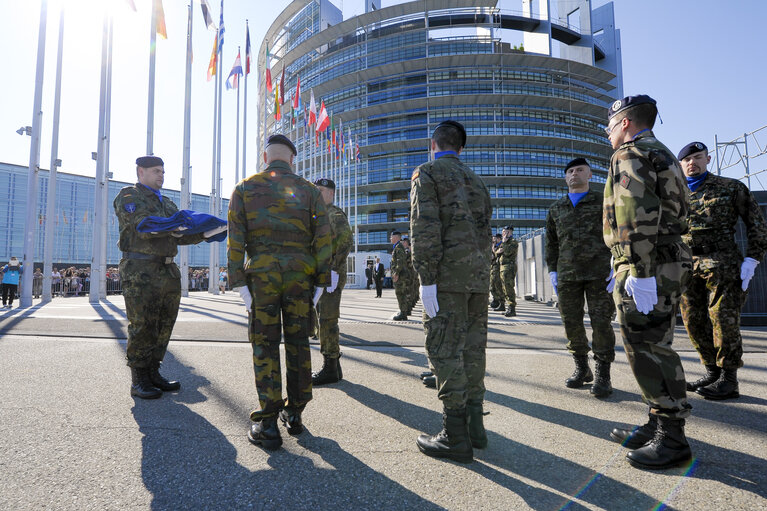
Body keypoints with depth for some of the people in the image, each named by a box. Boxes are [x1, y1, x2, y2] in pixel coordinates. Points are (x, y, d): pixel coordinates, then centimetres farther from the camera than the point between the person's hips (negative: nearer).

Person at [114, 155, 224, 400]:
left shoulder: (167, 203, 24)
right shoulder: (129, 196, 2)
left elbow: (179, 235, 15)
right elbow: (145, 227, -15)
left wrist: (202, 234, -4)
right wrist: (177, 224, -28)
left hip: (168, 271, 7)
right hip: (141, 272, -7)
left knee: (163, 327, 8)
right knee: (142, 327, -4)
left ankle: (153, 374, 19)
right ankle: (138, 381, 6)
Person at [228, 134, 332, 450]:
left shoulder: (245, 188, 7)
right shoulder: (309, 190, 8)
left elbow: (236, 238, -3)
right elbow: (323, 238, 0)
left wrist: (239, 282, -3)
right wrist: (320, 282, 3)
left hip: (262, 273, -1)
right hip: (300, 275, 1)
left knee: (265, 345, 2)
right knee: (298, 343, 10)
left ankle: (268, 425, 3)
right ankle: (294, 414, 19)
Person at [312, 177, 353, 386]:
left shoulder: (335, 214, -7)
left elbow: (346, 241, -22)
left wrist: (333, 271, -26)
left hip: (331, 274, -10)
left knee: (327, 320, -9)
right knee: (325, 320, 11)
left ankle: (330, 369, -2)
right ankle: (333, 366, 18)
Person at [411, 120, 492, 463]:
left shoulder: (427, 173, -1)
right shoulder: (475, 179, 20)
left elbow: (425, 228, -14)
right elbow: (485, 227, 17)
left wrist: (426, 279, -16)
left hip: (448, 272, -7)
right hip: (479, 274, 7)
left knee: (444, 348, -4)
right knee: (472, 347, 11)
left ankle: (456, 435, -1)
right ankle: (474, 424, 19)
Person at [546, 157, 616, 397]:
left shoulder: (604, 203, 10)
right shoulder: (556, 209, 18)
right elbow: (551, 243, 18)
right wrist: (552, 271, 9)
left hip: (599, 272, -3)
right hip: (567, 274, 3)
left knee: (601, 322, -4)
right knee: (571, 323, 4)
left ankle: (603, 374, 6)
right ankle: (581, 368, 19)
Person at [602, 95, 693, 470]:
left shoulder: (631, 153, -8)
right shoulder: (664, 155, 24)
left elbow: (638, 214, -22)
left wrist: (639, 271, -25)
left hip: (648, 269, -11)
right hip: (671, 264, 11)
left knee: (648, 351, -5)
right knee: (652, 349, 15)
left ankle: (672, 441, 4)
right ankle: (658, 425, 24)